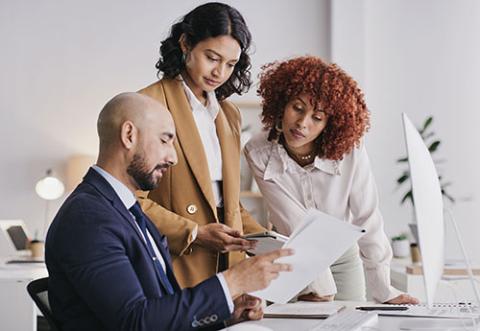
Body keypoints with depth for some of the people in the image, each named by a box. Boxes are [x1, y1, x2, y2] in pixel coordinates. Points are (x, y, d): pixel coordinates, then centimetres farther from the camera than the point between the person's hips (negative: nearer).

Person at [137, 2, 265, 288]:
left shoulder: (229, 115, 17)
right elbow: (131, 199, -9)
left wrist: (265, 239, 6)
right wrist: (194, 234, -15)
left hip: (229, 268, 6)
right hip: (179, 268, -6)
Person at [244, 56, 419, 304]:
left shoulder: (349, 151, -24)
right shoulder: (258, 154, -22)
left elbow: (367, 221, -18)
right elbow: (296, 224, -24)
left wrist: (384, 292, -17)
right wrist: (319, 284, -26)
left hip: (343, 260, 1)